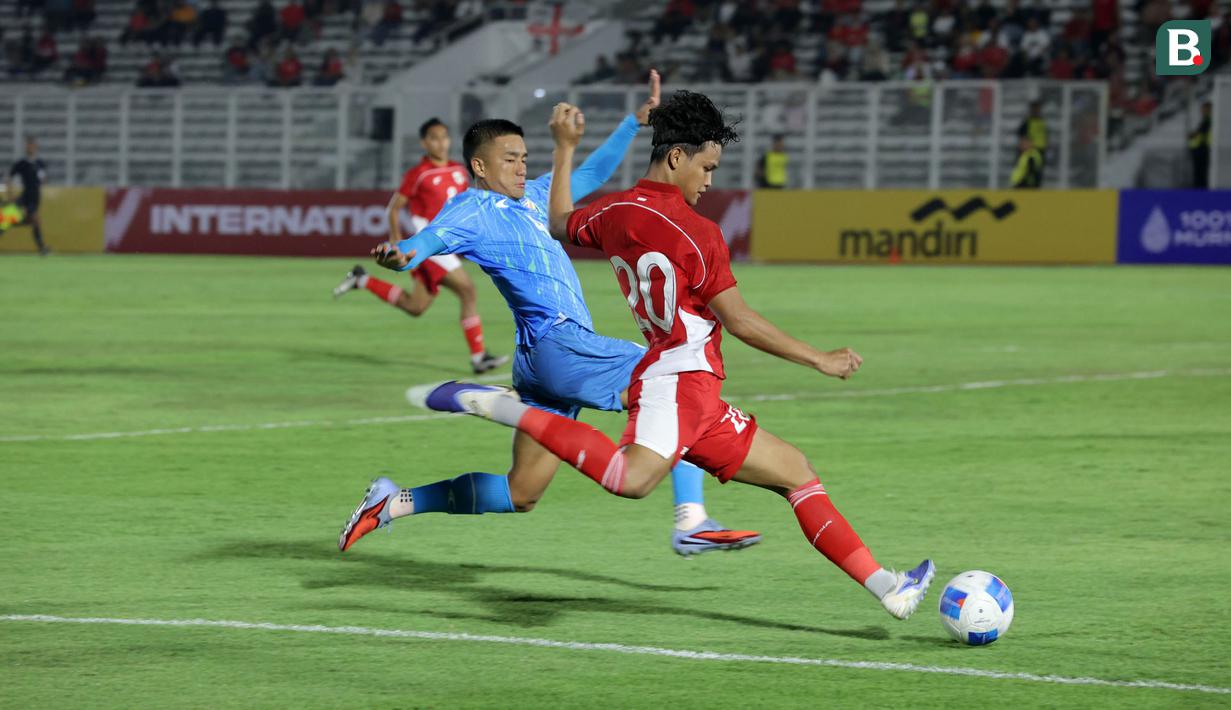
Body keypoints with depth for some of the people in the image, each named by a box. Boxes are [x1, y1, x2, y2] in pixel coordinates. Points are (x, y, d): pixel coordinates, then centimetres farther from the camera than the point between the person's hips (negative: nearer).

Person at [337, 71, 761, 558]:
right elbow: (430, 239, -22)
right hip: (556, 341, -10)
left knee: (520, 495, 10)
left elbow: (590, 175, 33)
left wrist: (637, 122, 30)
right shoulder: (475, 209, -4)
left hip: (554, 353, 10)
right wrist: (398, 257, -45)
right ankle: (691, 523, -19)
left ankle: (394, 503, 13)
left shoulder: (531, 198, 21)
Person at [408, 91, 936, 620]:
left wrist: (565, 148, 44)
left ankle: (886, 587, 12)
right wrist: (819, 360, 0)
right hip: (678, 380, -11)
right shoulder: (694, 232, -8)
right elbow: (739, 321, -9)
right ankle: (498, 407, -24)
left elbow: (559, 224, 35)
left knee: (795, 472, 13)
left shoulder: (613, 213, 13)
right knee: (631, 477, -37)